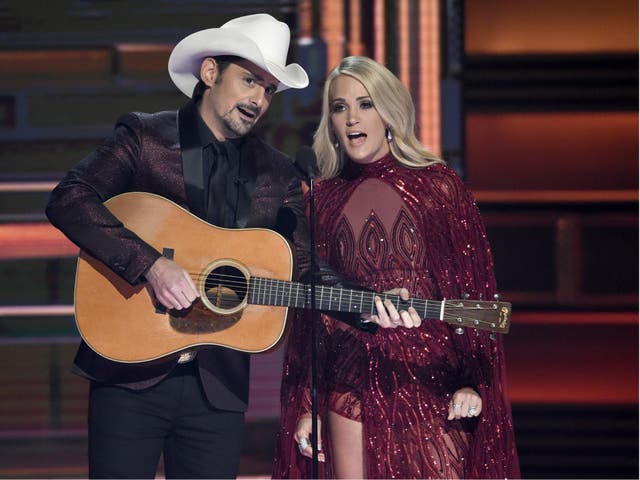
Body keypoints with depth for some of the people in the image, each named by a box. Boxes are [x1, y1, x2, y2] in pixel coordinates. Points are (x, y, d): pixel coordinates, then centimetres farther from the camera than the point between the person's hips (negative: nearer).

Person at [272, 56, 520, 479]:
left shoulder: (437, 186, 2)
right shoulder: (324, 200, 10)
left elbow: (473, 289, -1)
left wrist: (472, 382, -10)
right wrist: (304, 406, 9)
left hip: (430, 380, -2)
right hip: (352, 384, 3)